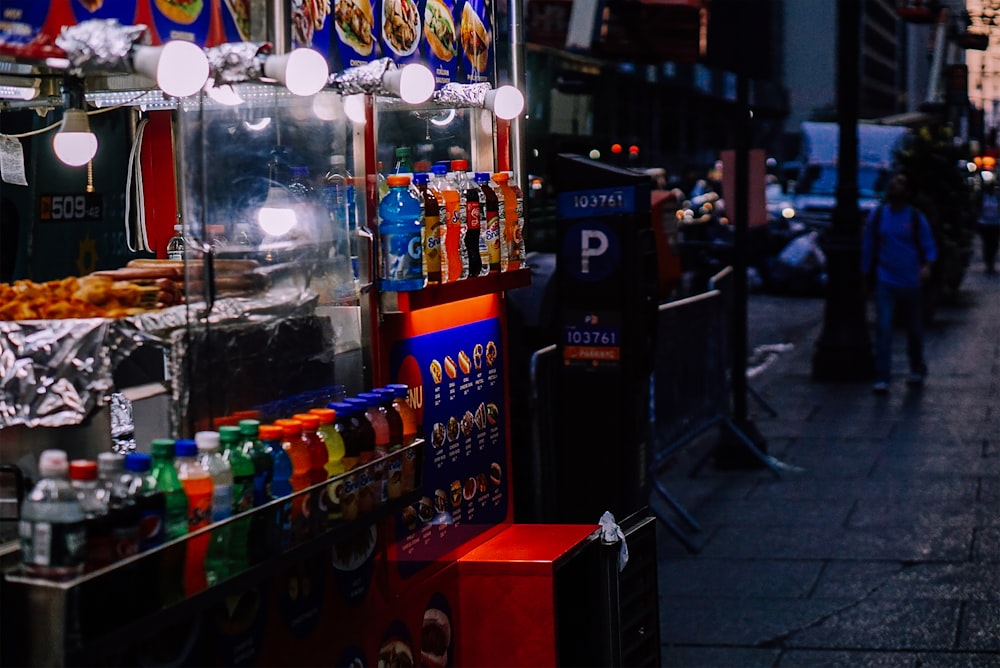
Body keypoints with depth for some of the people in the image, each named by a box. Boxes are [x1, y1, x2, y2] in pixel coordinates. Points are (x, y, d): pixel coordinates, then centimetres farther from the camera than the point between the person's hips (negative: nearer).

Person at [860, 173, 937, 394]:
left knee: (914, 328, 12)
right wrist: (867, 276, 11)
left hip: (911, 282, 0)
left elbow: (929, 246, 1)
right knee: (883, 327, -10)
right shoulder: (877, 215, 3)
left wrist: (927, 266, -18)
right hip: (885, 282, 0)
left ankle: (917, 370, 33)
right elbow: (868, 246, 10)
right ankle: (881, 378, -10)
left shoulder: (916, 217, 0)